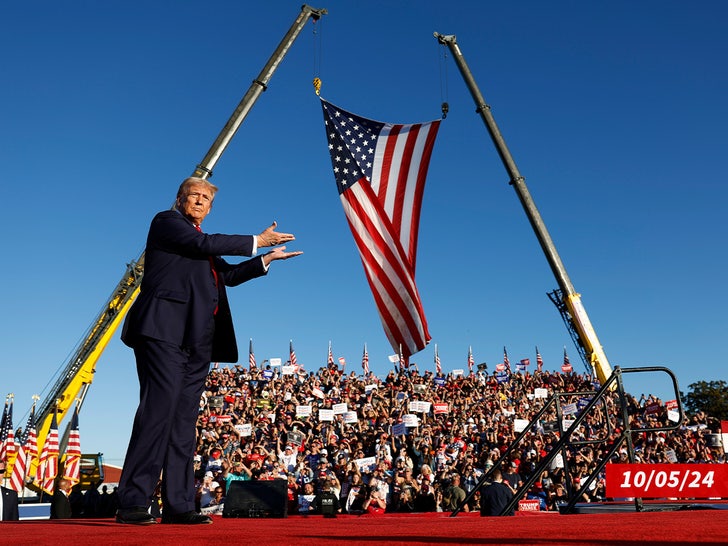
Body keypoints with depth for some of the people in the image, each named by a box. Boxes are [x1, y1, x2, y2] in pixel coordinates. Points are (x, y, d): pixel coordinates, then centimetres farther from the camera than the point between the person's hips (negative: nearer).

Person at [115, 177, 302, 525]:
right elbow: (206, 244, -9)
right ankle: (132, 503, -15)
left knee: (184, 419, 4)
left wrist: (269, 258, 26)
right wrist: (256, 242, -2)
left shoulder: (199, 243, 29)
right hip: (165, 329, -8)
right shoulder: (167, 221, 6)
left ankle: (178, 505, 4)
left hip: (196, 340, 8)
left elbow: (228, 274, 30)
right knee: (159, 408, -17)